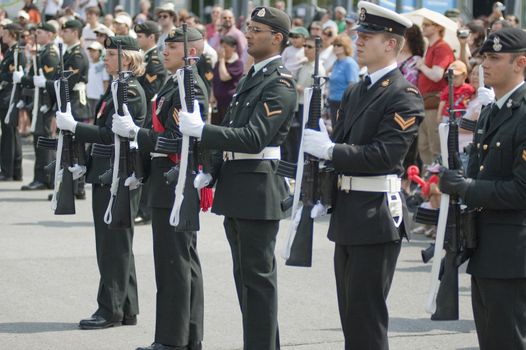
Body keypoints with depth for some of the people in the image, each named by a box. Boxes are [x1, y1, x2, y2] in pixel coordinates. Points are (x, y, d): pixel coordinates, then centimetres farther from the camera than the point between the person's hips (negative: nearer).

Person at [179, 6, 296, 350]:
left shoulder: (280, 84, -12)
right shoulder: (250, 78, 17)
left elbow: (254, 138, -22)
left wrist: (201, 130, -25)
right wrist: (212, 173, 13)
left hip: (258, 191, -9)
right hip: (236, 190, 9)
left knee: (258, 277, -5)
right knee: (246, 275, 14)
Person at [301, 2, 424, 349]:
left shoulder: (404, 96, -11)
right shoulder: (355, 92, 15)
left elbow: (385, 154, -21)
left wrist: (330, 150, -19)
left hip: (377, 216, -9)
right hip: (347, 213, 9)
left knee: (367, 313, -5)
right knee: (349, 308, 14)